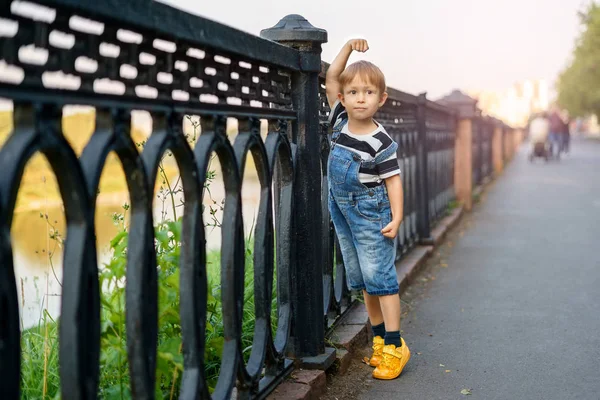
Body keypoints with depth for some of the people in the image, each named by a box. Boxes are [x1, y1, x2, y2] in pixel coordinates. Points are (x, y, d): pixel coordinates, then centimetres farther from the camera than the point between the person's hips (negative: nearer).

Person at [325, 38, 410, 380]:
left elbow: (393, 178, -13)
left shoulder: (381, 141, -16)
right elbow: (331, 77, 5)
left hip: (371, 213, -7)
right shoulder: (341, 119, 0)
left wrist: (397, 217, -20)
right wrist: (349, 47, -3)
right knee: (361, 279, 12)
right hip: (343, 210, 7)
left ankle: (394, 346, 0)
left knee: (379, 277, -6)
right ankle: (379, 338, 22)